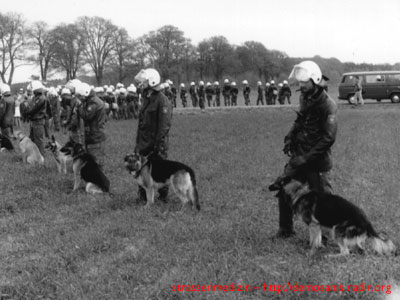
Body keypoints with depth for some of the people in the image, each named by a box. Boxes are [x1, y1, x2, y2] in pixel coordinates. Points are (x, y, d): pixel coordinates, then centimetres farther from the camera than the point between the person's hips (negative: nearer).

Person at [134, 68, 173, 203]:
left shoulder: (162, 100, -14)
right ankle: (143, 198, 19)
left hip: (156, 144, -8)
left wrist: (159, 146, -21)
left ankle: (163, 197, 12)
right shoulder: (146, 99, 14)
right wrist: (138, 143, 18)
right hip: (144, 144, 8)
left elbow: (164, 126, -18)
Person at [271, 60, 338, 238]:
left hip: (317, 161, -8)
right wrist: (290, 137, 3)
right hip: (299, 156, 8)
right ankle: (285, 230, 22)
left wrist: (306, 158, -20)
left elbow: (329, 138, -20)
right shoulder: (304, 98, 6)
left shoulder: (327, 105, -17)